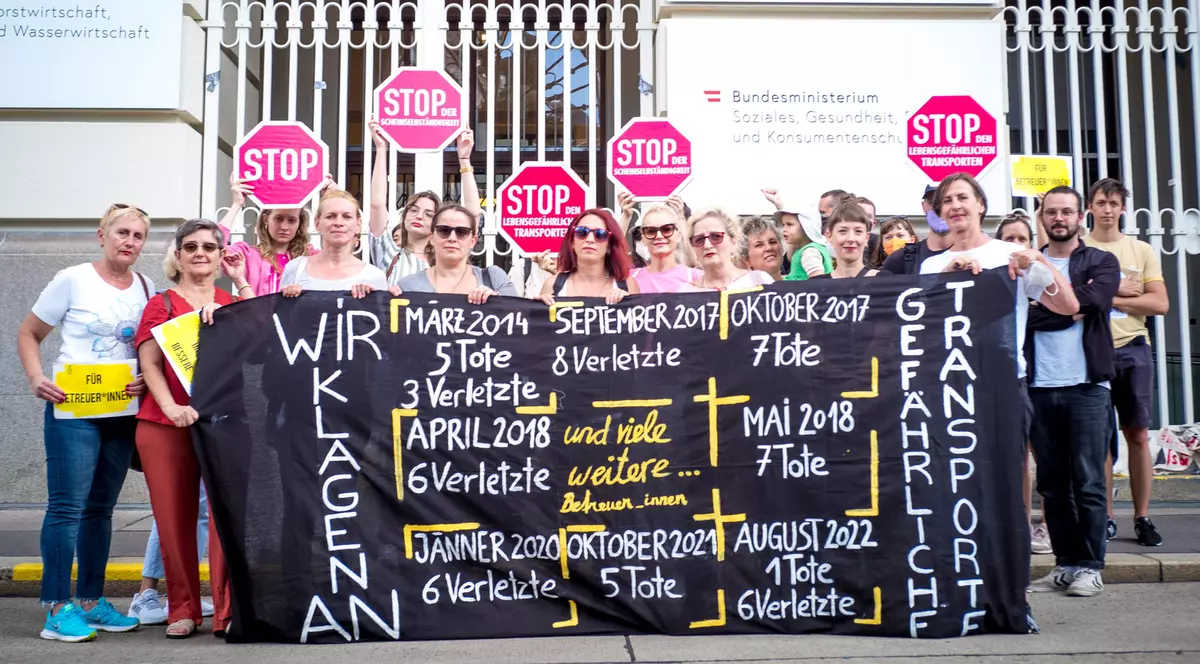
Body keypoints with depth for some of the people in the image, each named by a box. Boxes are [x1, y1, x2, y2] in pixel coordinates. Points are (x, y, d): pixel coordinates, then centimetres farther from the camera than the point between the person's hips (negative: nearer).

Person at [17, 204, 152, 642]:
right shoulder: (72, 281, -4)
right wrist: (36, 379, -14)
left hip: (123, 412, 5)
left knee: (101, 508, 11)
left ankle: (90, 601, 20)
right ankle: (57, 609, 0)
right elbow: (28, 334, 2)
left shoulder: (147, 289, 8)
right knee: (67, 507, -6)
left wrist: (147, 380, -7)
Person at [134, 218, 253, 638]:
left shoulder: (233, 301, 15)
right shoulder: (162, 304, 9)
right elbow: (150, 363, -1)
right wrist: (170, 407, -18)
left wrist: (241, 281, 0)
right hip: (167, 425, 0)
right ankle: (183, 610, 16)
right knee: (175, 518, 3)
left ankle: (227, 612, 2)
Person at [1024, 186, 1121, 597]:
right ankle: (1065, 563, 16)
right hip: (1040, 388, 2)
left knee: (1088, 483, -2)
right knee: (1052, 483, 7)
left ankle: (1089, 566, 8)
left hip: (1087, 385, -2)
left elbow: (1094, 300, -12)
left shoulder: (1102, 262, 8)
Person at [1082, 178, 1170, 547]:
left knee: (1138, 435, 2)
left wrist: (1106, 296, -9)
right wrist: (1118, 289, -13)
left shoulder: (1142, 250, 10)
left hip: (1133, 350, 1)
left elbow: (1160, 304, 0)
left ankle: (1142, 518, 9)